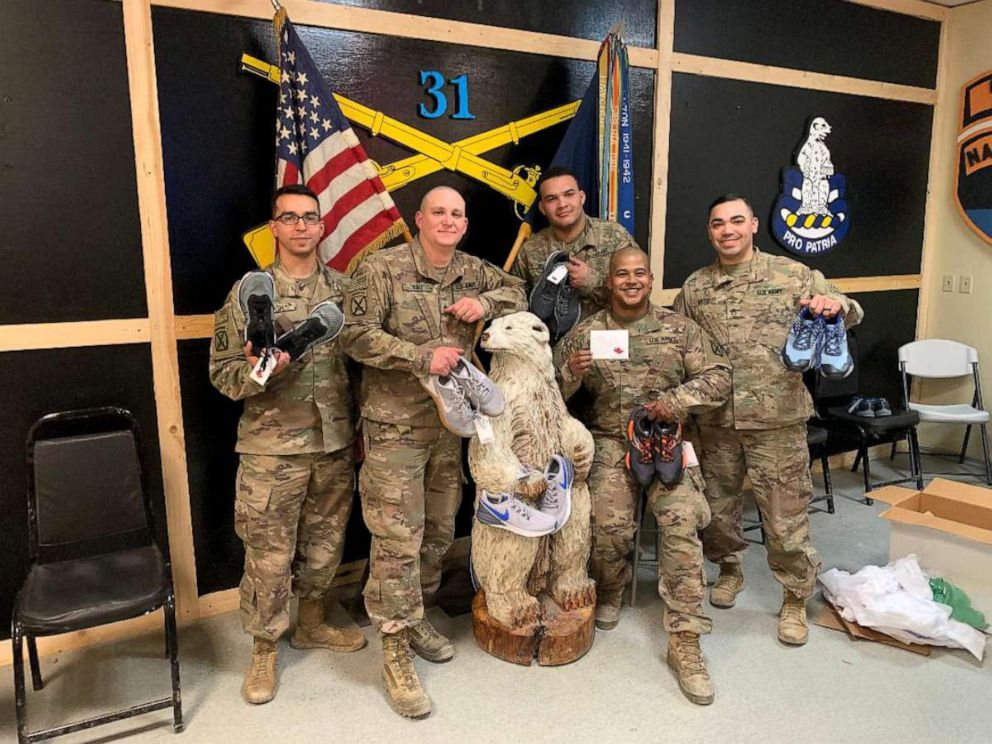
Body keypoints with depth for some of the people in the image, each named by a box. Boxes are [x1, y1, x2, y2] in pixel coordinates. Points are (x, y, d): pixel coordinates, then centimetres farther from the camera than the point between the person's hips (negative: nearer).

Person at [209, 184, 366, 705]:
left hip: (336, 443, 4)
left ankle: (311, 623, 40)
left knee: (325, 543, 17)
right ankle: (264, 651, 26)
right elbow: (222, 372, -3)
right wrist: (258, 370, -24)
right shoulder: (249, 291, -4)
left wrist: (360, 428, 6)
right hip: (272, 447, -3)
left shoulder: (344, 289, 5)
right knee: (269, 554, 6)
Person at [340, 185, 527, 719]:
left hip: (450, 423, 6)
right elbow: (356, 335, -13)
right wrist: (422, 357, -22)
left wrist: (486, 302, -4)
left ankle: (413, 618, 37)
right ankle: (395, 650, 11)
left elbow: (517, 291, 19)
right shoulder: (381, 269, -10)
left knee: (439, 530, 16)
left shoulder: (473, 272, 6)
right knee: (398, 538, -4)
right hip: (395, 425, -6)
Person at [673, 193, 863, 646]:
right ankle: (729, 570, 41)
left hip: (777, 420, -3)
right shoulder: (694, 288, 7)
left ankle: (795, 600, 25)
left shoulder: (793, 275, 0)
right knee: (717, 505, 16)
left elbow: (849, 315, 2)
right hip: (715, 421, 3)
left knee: (786, 515, 4)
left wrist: (837, 304, -22)